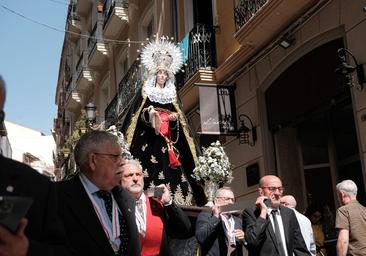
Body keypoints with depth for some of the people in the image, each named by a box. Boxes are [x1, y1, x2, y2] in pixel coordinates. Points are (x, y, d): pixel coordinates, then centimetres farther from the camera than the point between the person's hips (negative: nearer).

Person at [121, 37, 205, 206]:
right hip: (148, 140, -3)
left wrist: (175, 119, -6)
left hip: (167, 141, 3)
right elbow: (136, 115, 1)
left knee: (170, 172, -8)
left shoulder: (172, 95, 17)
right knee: (149, 170, -15)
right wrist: (148, 113, -17)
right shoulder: (145, 92, 9)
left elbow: (179, 123, 15)